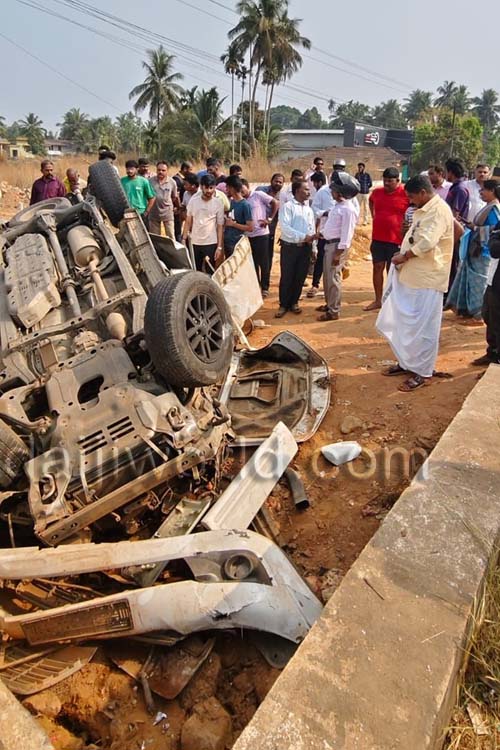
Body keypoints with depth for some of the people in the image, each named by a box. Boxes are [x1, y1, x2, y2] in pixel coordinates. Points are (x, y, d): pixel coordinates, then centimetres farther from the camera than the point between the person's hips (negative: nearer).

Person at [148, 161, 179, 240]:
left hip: (167, 212, -1)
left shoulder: (172, 182, -2)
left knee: (171, 236, 1)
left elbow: (174, 198, 8)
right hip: (154, 213, 1)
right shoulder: (151, 181, -3)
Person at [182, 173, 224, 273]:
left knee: (210, 272, 3)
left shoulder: (218, 204, -4)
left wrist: (219, 247, -9)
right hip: (194, 242, 3)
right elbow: (188, 222, 7)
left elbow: (220, 226, -3)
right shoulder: (193, 200, 2)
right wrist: (184, 239, 1)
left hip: (211, 243, -2)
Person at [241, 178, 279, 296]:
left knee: (263, 262, 2)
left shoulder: (258, 195, -5)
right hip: (248, 235, 5)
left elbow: (275, 203, -6)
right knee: (253, 262, 12)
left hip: (261, 233, -5)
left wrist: (270, 219, -8)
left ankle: (265, 287, 10)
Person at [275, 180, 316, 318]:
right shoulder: (287, 206, -6)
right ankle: (283, 305, 12)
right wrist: (303, 236, -23)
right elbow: (285, 227, -17)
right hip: (290, 247, -5)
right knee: (286, 277, 1)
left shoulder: (309, 209, 12)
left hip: (305, 248, 5)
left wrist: (313, 249, 6)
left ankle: (294, 303, 23)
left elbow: (312, 230, 14)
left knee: (300, 277, 9)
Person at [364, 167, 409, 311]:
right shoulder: (377, 192, 6)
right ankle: (378, 300, 16)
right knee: (377, 267, 7)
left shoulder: (405, 194, -10)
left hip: (396, 240, -4)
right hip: (377, 238, 5)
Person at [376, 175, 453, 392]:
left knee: (422, 327, -2)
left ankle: (422, 372, 9)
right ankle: (406, 362, 30)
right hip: (410, 276, 10)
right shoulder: (423, 210, 16)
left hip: (427, 280, -9)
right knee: (404, 323, 16)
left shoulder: (439, 210, -15)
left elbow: (427, 242, -25)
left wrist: (403, 257, -12)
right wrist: (403, 256, 3)